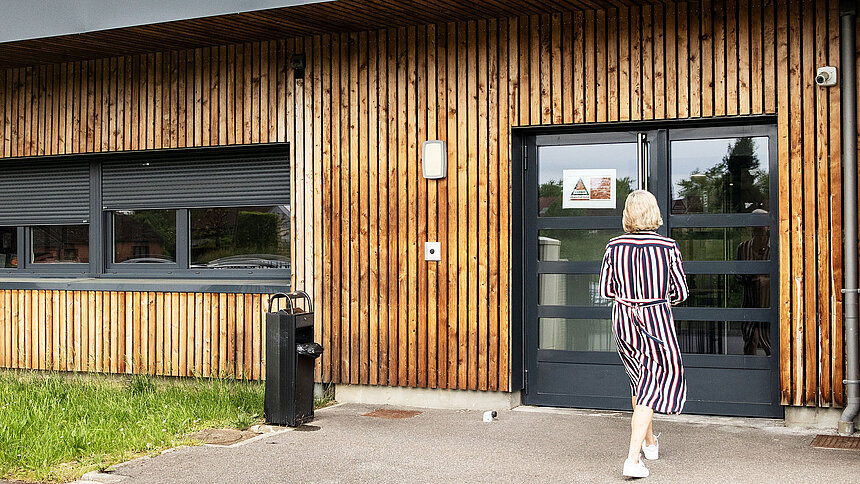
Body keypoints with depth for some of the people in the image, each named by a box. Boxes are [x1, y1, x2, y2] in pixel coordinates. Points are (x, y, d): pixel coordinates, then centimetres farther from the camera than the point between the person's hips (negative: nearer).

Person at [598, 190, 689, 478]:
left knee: (639, 380, 23)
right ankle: (632, 459, -9)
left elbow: (606, 290, 0)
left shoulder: (614, 247, -5)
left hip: (623, 318, 3)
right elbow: (681, 292, -5)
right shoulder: (668, 247, -11)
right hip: (656, 320, -3)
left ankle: (650, 443, 39)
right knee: (650, 388, 2)